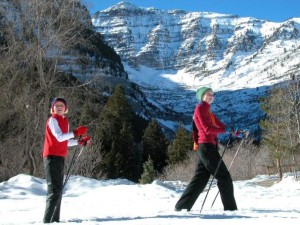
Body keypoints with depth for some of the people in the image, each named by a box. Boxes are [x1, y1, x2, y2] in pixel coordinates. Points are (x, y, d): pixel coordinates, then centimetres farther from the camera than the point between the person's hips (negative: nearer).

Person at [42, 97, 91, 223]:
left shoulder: (64, 121, 18)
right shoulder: (52, 120, -6)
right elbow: (59, 137, -20)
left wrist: (80, 142, 12)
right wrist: (76, 132, -25)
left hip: (60, 157, 9)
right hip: (52, 157, -9)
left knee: (58, 189, 14)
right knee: (55, 189, -15)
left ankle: (54, 219, 23)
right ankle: (47, 220, -15)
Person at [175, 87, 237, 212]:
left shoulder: (208, 111, 24)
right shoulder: (200, 108, -4)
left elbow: (220, 125, 12)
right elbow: (208, 129, -14)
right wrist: (226, 130, -13)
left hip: (209, 147, 9)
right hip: (206, 146, -9)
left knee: (200, 180, 8)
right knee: (224, 177, -6)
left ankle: (181, 206, 10)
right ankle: (230, 208, -1)